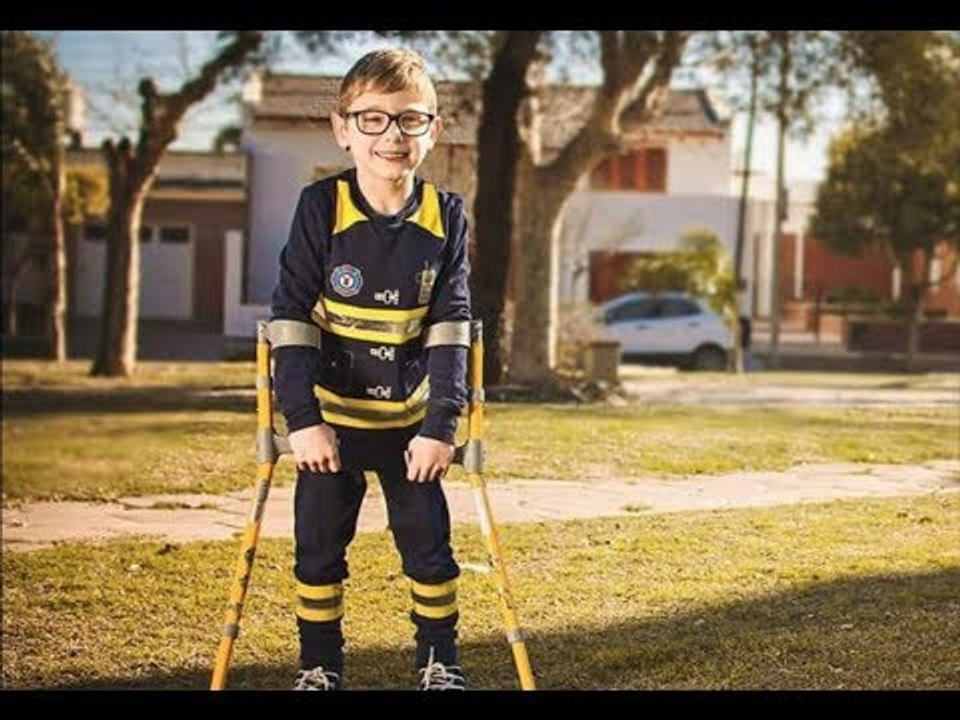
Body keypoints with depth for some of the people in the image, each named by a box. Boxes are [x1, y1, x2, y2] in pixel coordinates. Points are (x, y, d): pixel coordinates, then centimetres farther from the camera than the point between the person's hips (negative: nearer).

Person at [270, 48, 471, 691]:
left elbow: (450, 328, -5)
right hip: (329, 417, -1)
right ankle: (320, 667, 23)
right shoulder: (321, 208, -11)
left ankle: (441, 662, 24)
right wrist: (302, 419, -16)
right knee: (320, 546, 7)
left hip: (410, 420, 1)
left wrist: (441, 425, -11)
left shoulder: (446, 217, -6)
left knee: (429, 542, 7)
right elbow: (291, 318, -10)